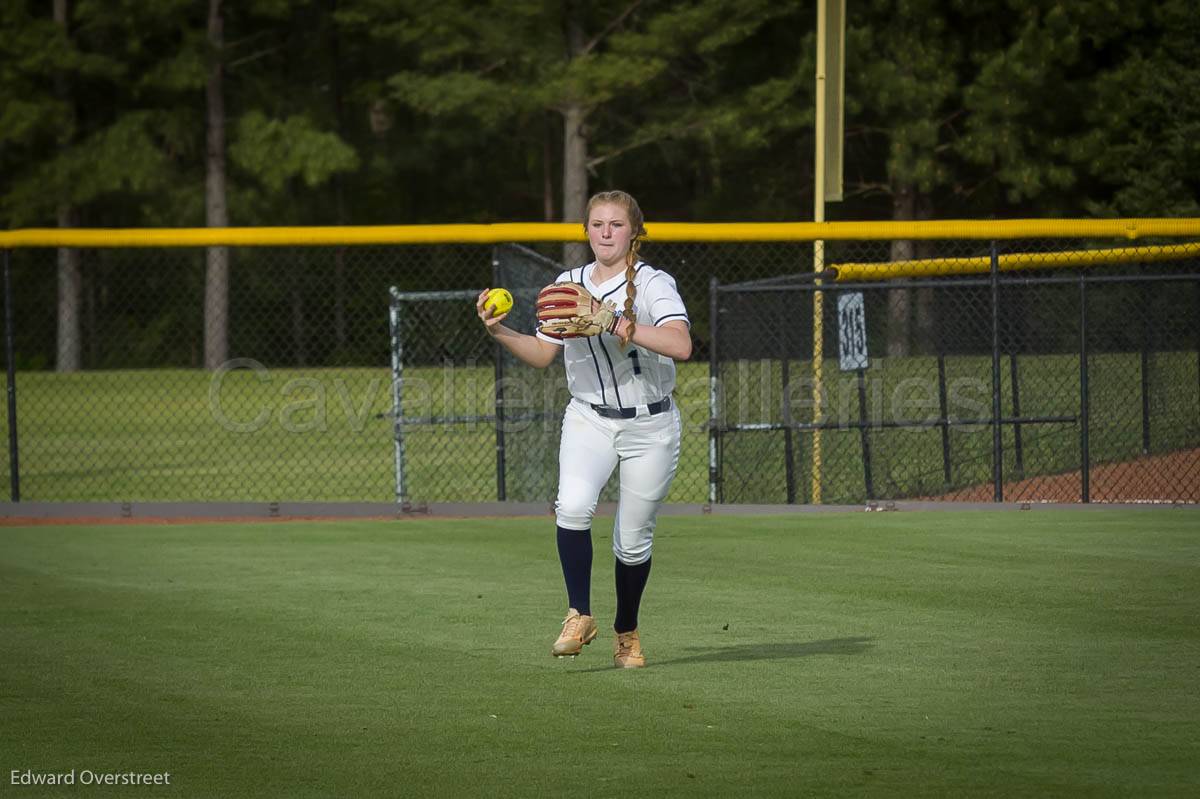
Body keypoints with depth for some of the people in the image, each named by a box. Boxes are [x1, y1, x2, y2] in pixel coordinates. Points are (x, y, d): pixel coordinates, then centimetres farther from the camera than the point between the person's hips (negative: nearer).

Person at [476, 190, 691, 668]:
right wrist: (500, 333, -2)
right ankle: (579, 616, -12)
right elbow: (543, 354, 15)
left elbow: (680, 346, -28)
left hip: (649, 427, -3)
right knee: (573, 506, -25)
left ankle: (627, 633, 25)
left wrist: (617, 323, -34)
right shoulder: (568, 284, 6)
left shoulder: (653, 284, -11)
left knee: (633, 540, 2)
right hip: (588, 418, 3)